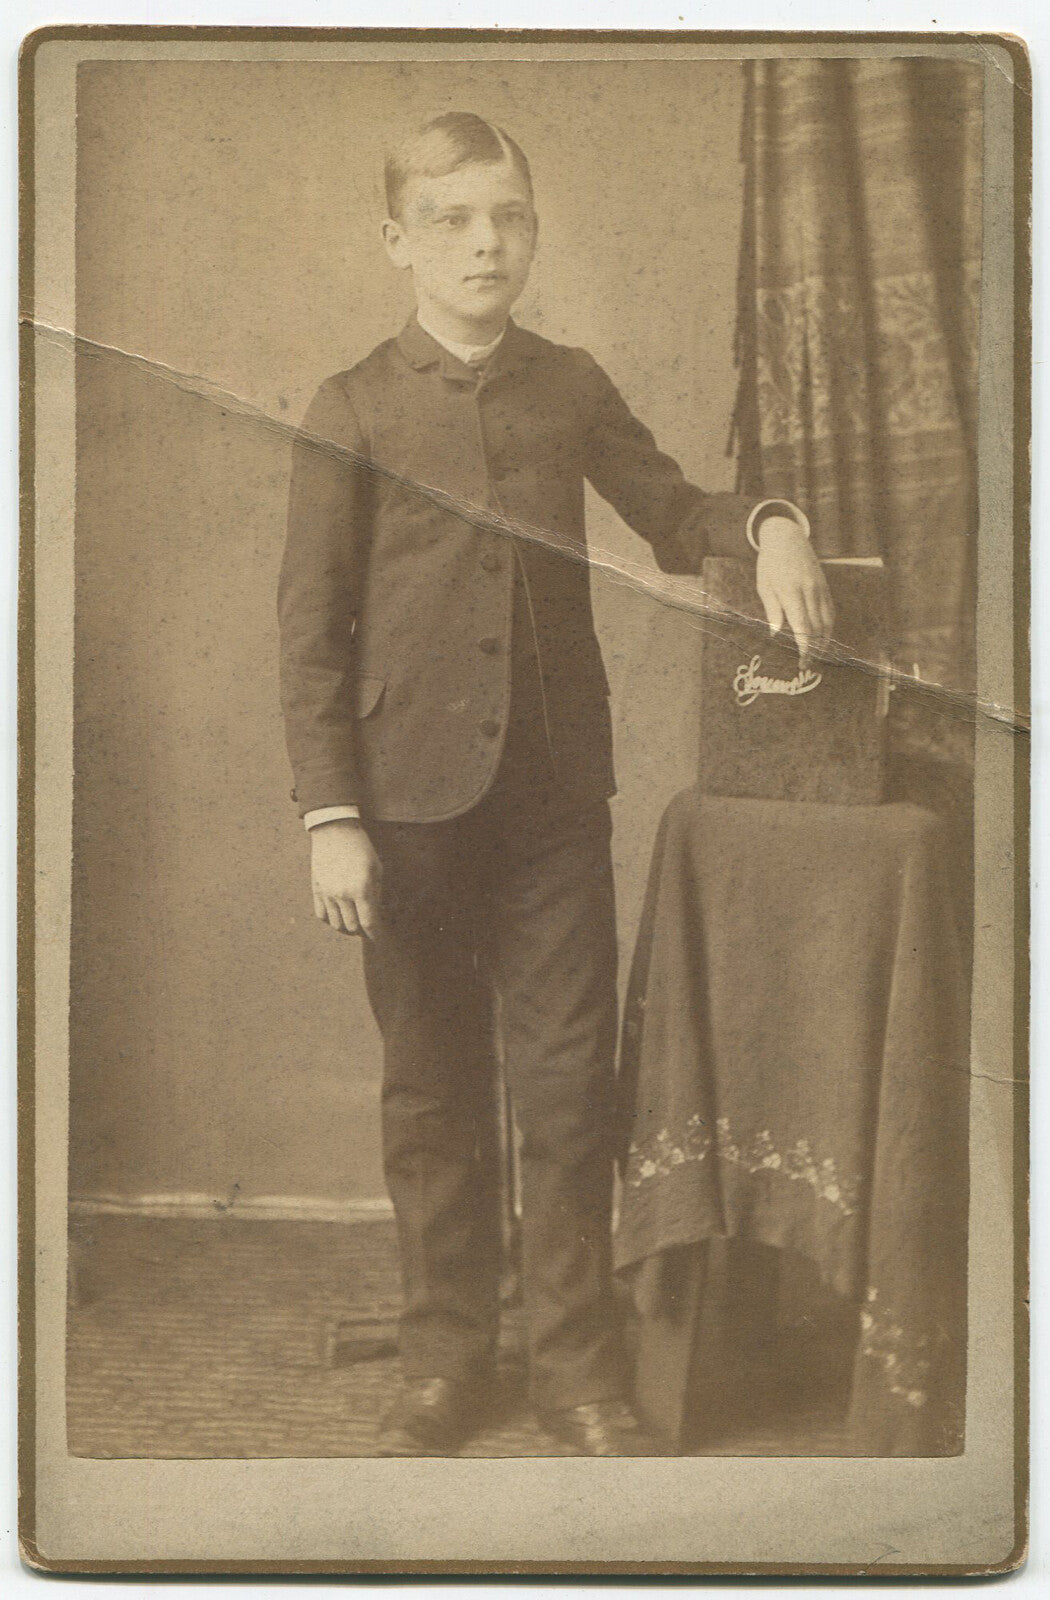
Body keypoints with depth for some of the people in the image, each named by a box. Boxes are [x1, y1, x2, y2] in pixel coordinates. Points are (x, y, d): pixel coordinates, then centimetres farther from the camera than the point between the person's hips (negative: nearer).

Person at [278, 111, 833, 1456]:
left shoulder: (571, 388, 7)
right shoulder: (350, 412, -1)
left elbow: (670, 514, 16)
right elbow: (310, 628, -2)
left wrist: (767, 525, -8)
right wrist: (329, 815, -9)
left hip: (557, 793, 2)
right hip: (412, 801, -2)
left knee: (570, 1083, 3)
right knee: (430, 1092, 8)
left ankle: (577, 1363, 15)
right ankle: (443, 1359, 21)